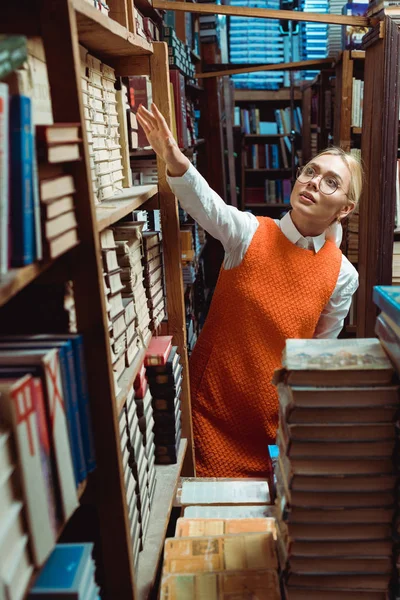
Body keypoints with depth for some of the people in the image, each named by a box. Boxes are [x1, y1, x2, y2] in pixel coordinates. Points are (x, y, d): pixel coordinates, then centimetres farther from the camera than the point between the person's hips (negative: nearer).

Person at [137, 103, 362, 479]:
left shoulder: (343, 276, -5)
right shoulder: (250, 233, -11)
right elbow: (206, 205, -32)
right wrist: (177, 165, -51)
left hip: (277, 419, 2)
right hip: (212, 408, -1)